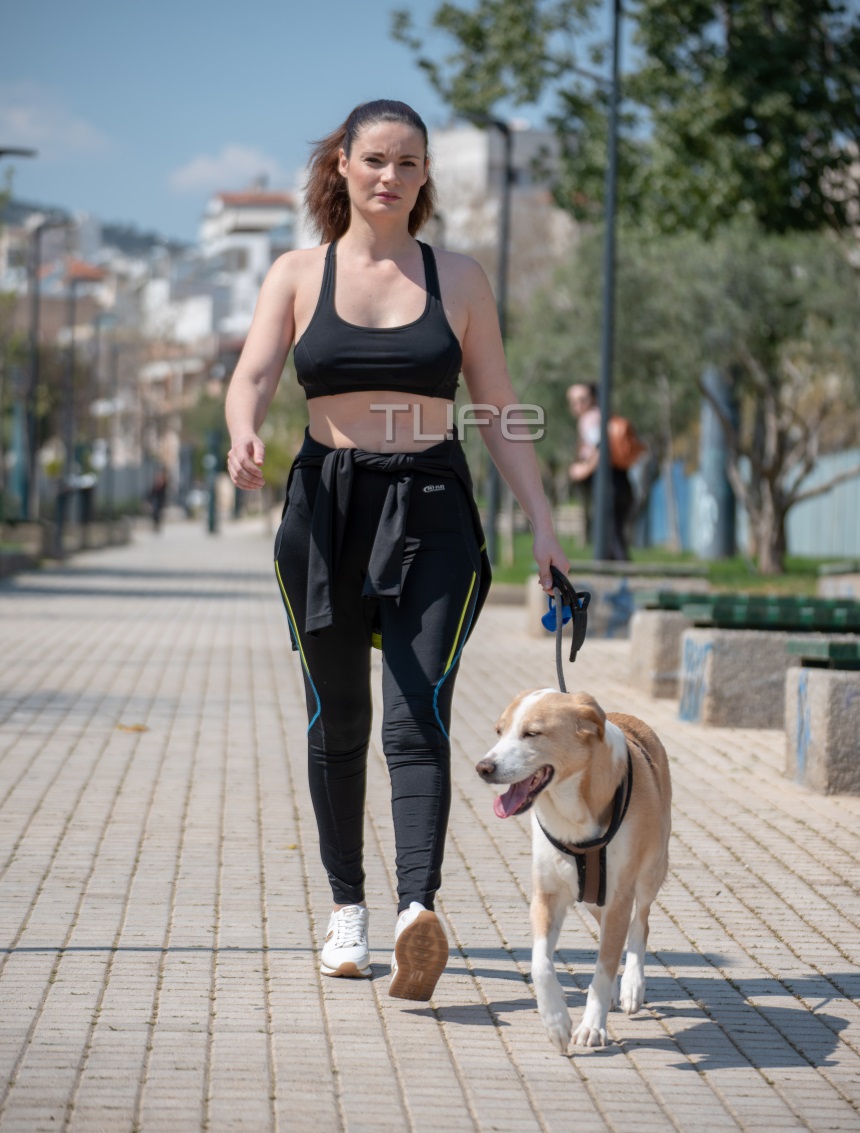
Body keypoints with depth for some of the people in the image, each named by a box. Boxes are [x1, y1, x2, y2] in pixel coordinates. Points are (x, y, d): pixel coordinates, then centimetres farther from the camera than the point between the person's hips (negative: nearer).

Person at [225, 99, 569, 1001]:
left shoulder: (458, 279, 8)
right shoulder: (298, 275, 6)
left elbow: (498, 408, 10)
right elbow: (252, 375, -7)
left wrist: (541, 521, 4)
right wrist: (243, 437, -30)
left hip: (432, 511, -1)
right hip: (326, 506, 1)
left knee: (418, 717, -15)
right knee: (336, 719, 8)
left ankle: (419, 911, -27)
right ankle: (347, 908, 23)